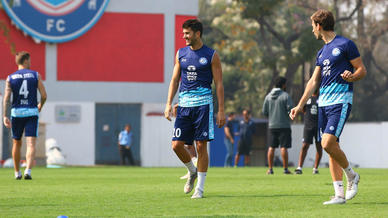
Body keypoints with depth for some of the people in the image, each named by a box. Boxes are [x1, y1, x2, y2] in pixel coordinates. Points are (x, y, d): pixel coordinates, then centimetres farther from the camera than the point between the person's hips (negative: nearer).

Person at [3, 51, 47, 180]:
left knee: (16, 143, 18)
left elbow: (6, 97, -8)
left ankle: (17, 173, 26)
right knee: (31, 144, -7)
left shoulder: (10, 78, 3)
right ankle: (28, 171, -27)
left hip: (16, 112, 2)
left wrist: (4, 116, -10)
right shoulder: (35, 75, 1)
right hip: (32, 112, -2)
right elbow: (44, 96, -1)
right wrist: (40, 106, 20)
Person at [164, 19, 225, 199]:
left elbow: (219, 84, 0)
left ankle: (200, 188, 2)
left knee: (201, 145, -5)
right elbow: (175, 80, 14)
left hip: (203, 103, -4)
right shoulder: (181, 54, 11)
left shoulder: (211, 55, 0)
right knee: (177, 145, -3)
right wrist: (169, 104, 4)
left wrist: (221, 110, -4)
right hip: (184, 103, 4)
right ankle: (193, 172, 24)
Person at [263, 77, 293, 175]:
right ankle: (285, 168, -5)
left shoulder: (268, 96, 7)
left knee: (271, 147, 6)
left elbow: (264, 112, 7)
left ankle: (270, 168, 4)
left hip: (272, 125, 4)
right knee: (283, 147, -4)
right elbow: (290, 108, -13)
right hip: (284, 125, -4)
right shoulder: (285, 95, -7)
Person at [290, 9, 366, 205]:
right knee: (330, 146, 3)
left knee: (328, 143, -20)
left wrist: (351, 77, -24)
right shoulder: (322, 52, 20)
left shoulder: (345, 44, -3)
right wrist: (300, 105, 20)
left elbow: (362, 70, -2)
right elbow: (314, 81, 23)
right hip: (323, 102, 8)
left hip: (341, 100, -8)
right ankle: (339, 194, 4)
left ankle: (351, 176, 3)